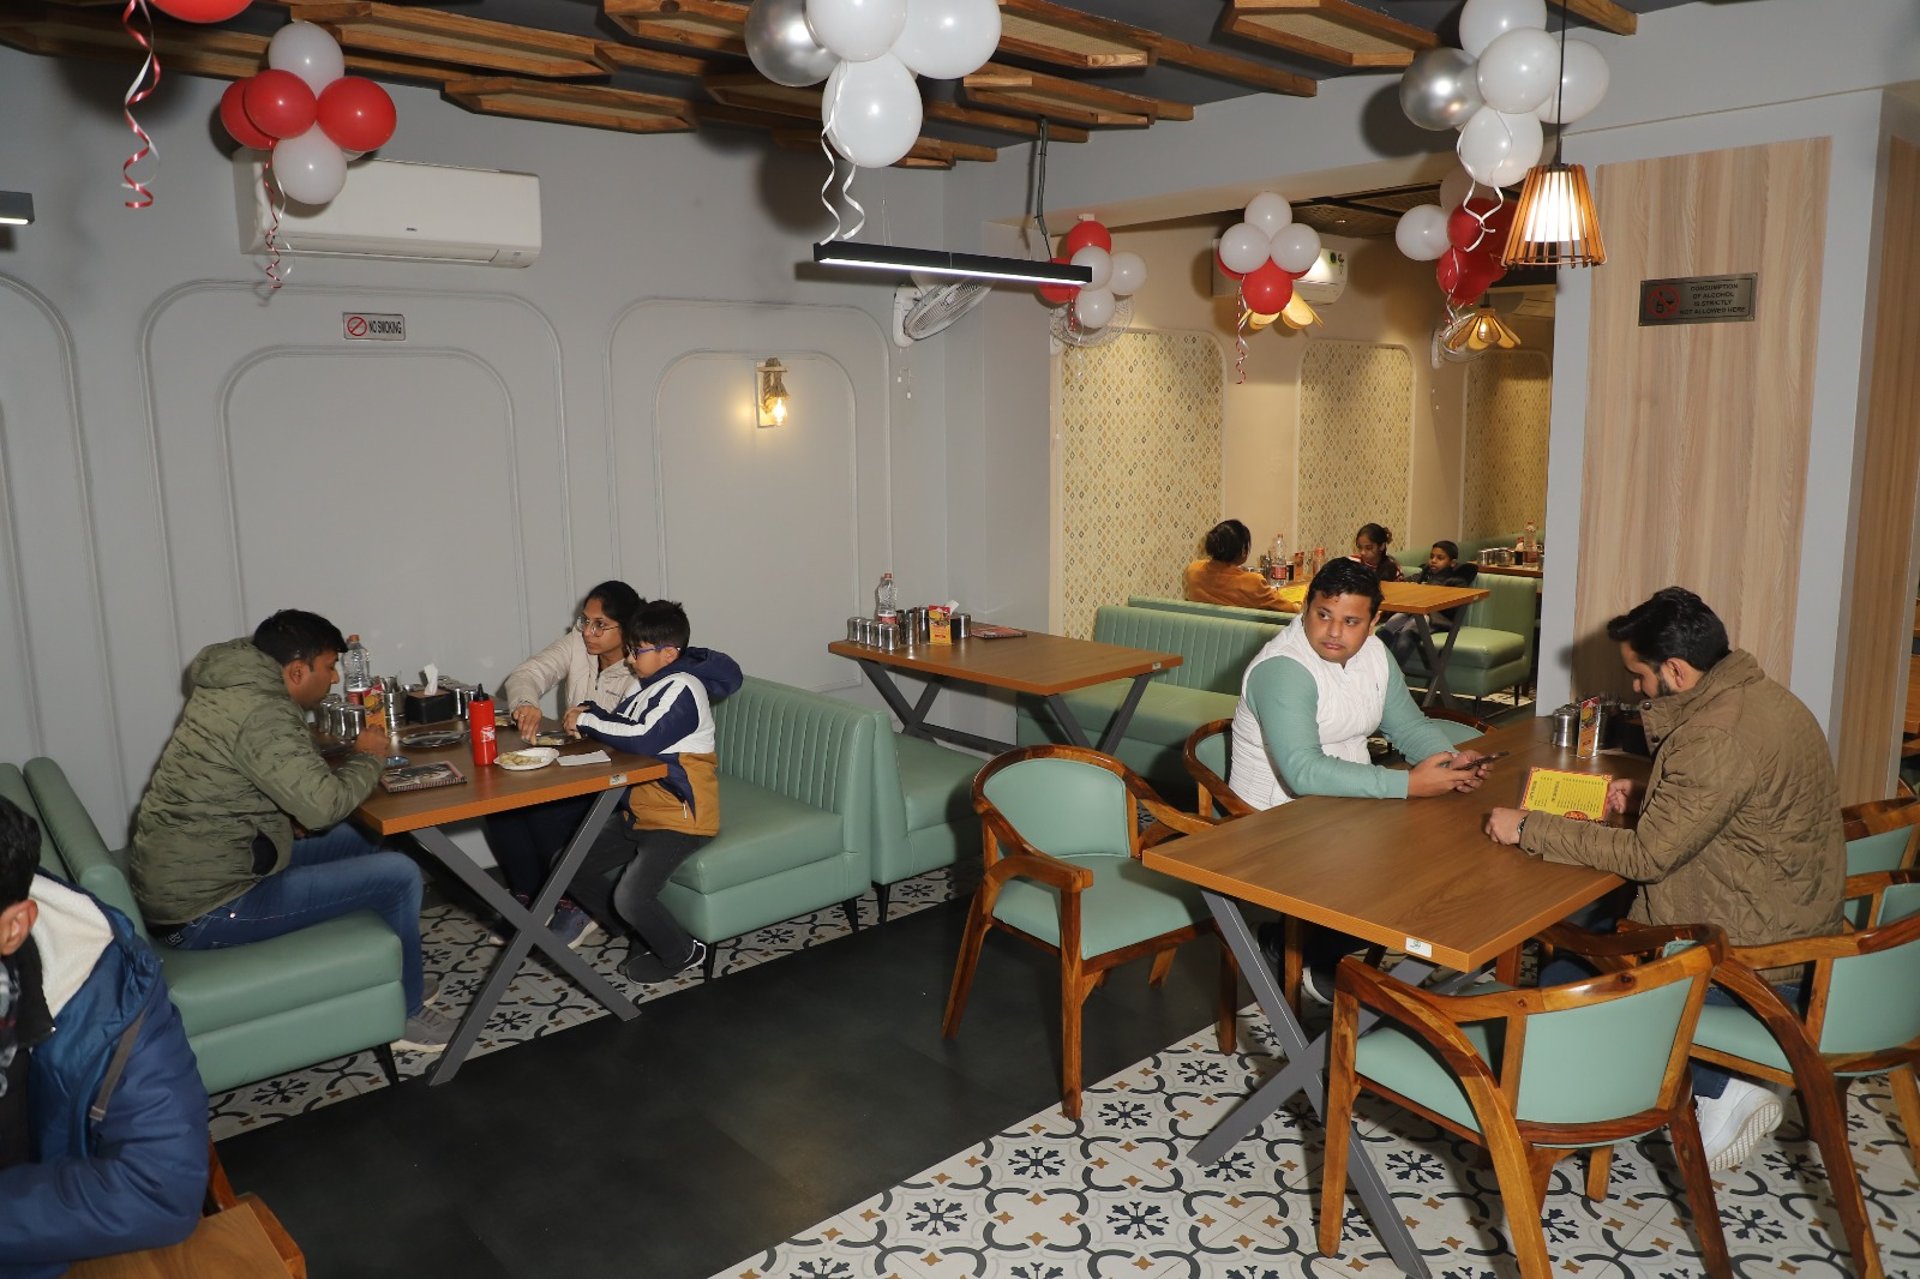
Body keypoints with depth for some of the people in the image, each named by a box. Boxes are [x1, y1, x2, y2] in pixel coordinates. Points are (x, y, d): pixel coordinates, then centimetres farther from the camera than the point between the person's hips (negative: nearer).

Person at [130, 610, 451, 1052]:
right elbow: (324, 804, -28)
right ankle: (404, 1013, 8)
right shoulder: (262, 712, -22)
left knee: (357, 839, 17)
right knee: (399, 875, -10)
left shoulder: (230, 688, 9)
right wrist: (367, 757, -10)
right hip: (206, 911, -10)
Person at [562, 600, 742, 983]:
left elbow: (644, 738, -31)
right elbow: (621, 725, 19)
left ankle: (682, 952, 6)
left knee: (630, 898, -24)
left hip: (678, 819, -10)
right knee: (573, 867, 10)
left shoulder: (682, 688, -18)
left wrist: (588, 720, -20)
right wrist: (588, 714, -2)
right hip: (638, 813, 10)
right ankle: (648, 935, 20)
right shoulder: (650, 683, 12)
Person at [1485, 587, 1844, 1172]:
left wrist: (1528, 828, -20)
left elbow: (1645, 856, -26)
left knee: (1563, 987, -3)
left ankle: (1718, 1088, 5)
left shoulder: (1722, 738, -28)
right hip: (1789, 921, 10)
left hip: (1755, 956, -10)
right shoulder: (1754, 694, 3)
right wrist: (1646, 798, 5)